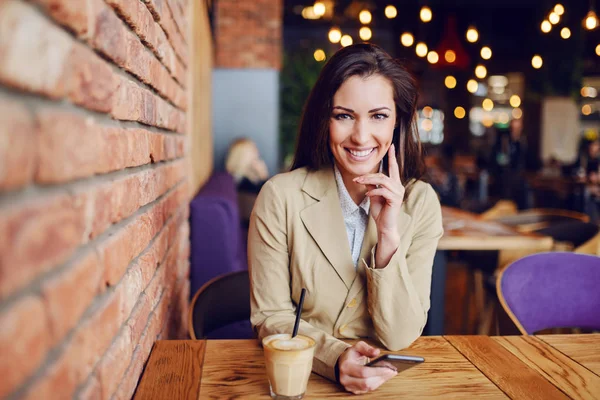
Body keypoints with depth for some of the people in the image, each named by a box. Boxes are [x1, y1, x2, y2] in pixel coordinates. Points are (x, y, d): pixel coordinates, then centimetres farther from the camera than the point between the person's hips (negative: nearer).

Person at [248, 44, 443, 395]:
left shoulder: (421, 203, -6)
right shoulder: (281, 196, -11)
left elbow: (400, 337, -8)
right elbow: (270, 317, -6)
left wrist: (388, 235, -19)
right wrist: (334, 357, -23)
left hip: (383, 381, 2)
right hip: (299, 376, -2)